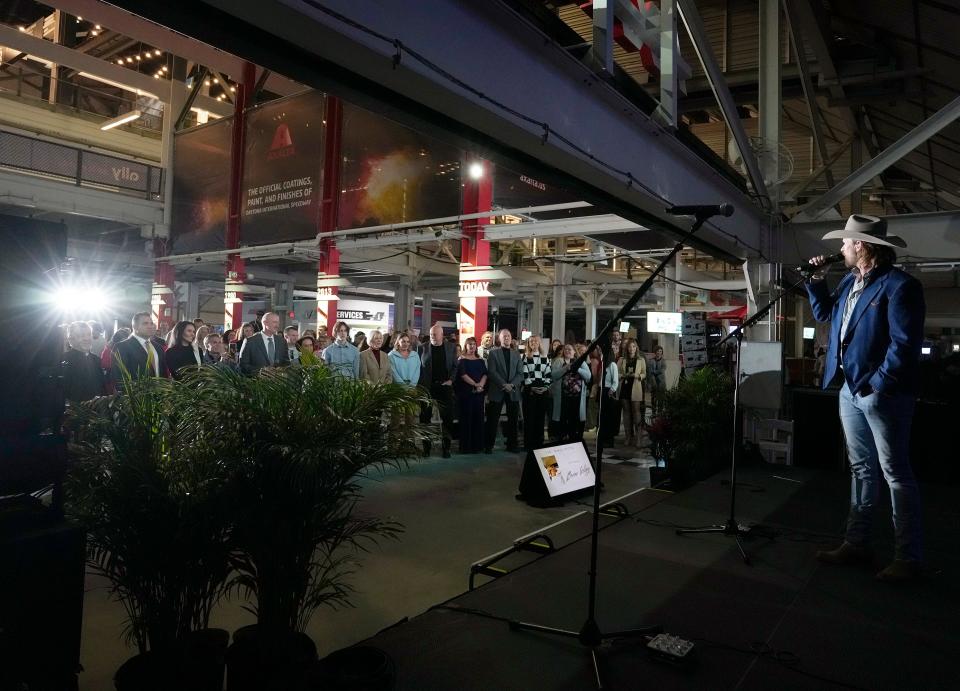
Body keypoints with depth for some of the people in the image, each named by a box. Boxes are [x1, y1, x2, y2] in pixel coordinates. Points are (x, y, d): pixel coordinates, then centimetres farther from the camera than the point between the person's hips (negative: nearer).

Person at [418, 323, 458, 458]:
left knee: (447, 418, 1)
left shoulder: (451, 347, 5)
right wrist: (421, 385, -6)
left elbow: (455, 366, 9)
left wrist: (450, 380, -4)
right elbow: (418, 367, 1)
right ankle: (426, 447, 16)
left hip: (444, 386, 0)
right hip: (427, 387, 0)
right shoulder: (423, 347, 1)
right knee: (425, 417, 6)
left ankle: (446, 447, 9)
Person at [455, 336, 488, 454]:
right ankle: (466, 446, 1)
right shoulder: (462, 360, 3)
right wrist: (475, 384, -17)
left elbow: (485, 374, 4)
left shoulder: (480, 360, 15)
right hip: (466, 392, -4)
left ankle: (477, 445, 11)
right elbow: (463, 374, -10)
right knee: (466, 417, -3)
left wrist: (480, 385, -13)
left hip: (479, 392, 4)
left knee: (478, 417, 3)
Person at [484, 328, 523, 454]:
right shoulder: (493, 353, 3)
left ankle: (512, 444, 15)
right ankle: (489, 445, 7)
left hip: (513, 391, 3)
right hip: (497, 391, -3)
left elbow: (520, 373, 6)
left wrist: (512, 384, -10)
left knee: (513, 420, 6)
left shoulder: (516, 354, 14)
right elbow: (492, 372, -6)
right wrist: (504, 384, -15)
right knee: (493, 420, 0)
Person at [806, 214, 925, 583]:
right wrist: (816, 280, 14)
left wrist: (878, 386, -20)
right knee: (861, 468, 14)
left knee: (895, 473, 1)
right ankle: (856, 544, 23)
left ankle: (908, 558, 12)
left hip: (881, 393, -9)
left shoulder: (899, 285, -14)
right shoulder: (850, 281, 12)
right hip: (850, 389, 9)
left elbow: (904, 345, -19)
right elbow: (824, 314, 27)